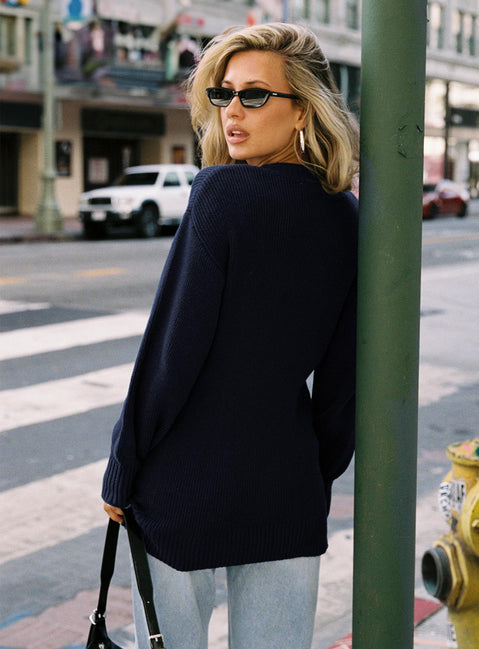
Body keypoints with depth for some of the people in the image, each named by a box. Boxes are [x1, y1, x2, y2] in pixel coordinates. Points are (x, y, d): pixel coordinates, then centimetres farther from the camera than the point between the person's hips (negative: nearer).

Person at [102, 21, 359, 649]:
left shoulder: (222, 191, -14)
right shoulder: (346, 216, 3)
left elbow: (173, 346, -16)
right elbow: (341, 378, 7)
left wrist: (122, 471, -6)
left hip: (186, 481, -5)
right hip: (290, 487, 5)